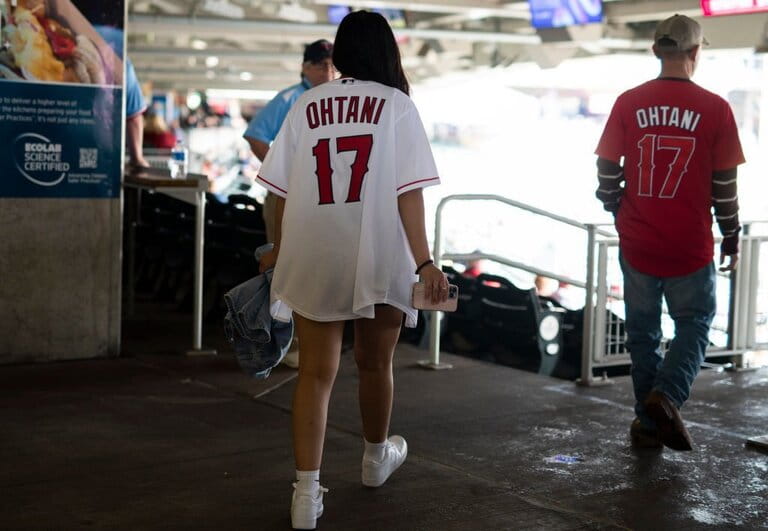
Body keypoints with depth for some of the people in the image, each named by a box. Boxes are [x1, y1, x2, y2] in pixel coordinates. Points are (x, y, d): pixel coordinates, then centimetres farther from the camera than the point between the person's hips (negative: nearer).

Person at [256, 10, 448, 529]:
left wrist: (278, 252, 19)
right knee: (375, 364, 19)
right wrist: (425, 261, -13)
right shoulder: (397, 104, -1)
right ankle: (377, 457, 41)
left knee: (316, 372, 6)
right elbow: (408, 191, -10)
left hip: (312, 257, 1)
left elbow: (282, 190, 5)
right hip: (378, 258, -1)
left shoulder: (306, 105, 6)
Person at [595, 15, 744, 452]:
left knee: (644, 332, 14)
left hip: (638, 243, 2)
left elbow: (607, 170, 0)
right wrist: (732, 236, 8)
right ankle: (667, 395, -9)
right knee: (694, 324, 14)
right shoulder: (715, 109, -7)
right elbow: (725, 185, -4)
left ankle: (650, 424, 20)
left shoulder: (628, 103, -3)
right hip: (691, 246, -2)